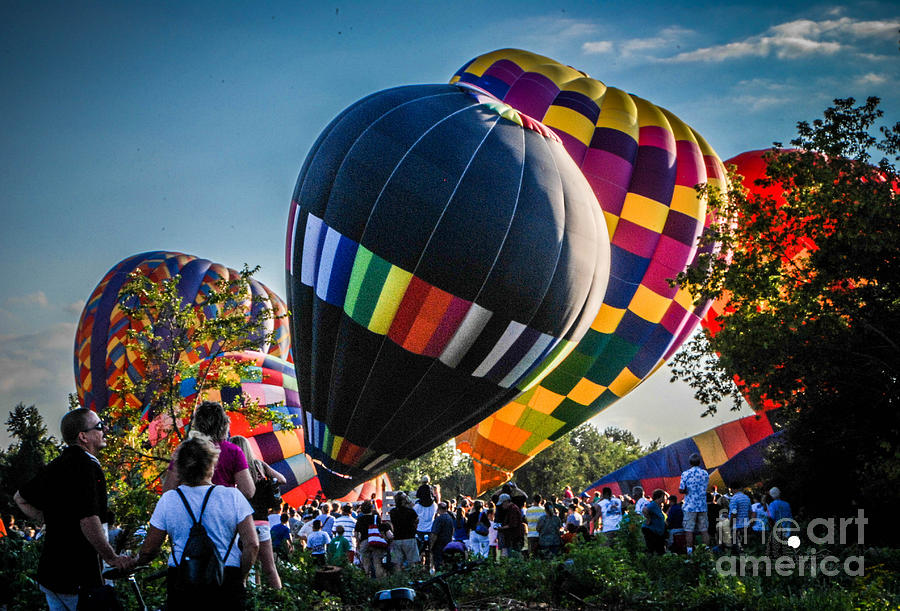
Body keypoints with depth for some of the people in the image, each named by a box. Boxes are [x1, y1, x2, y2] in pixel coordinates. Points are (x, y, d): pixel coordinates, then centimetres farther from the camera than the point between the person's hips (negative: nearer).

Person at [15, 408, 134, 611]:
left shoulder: (57, 465, 11)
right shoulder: (88, 466, -18)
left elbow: (20, 498, 24)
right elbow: (89, 520, -26)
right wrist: (112, 558, -17)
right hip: (78, 577, -9)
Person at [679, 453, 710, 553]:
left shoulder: (686, 474, -7)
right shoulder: (705, 473, 3)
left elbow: (681, 490, -8)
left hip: (690, 506, -3)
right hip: (702, 506, 3)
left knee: (689, 530, 0)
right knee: (704, 530, 8)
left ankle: (690, 551, -2)